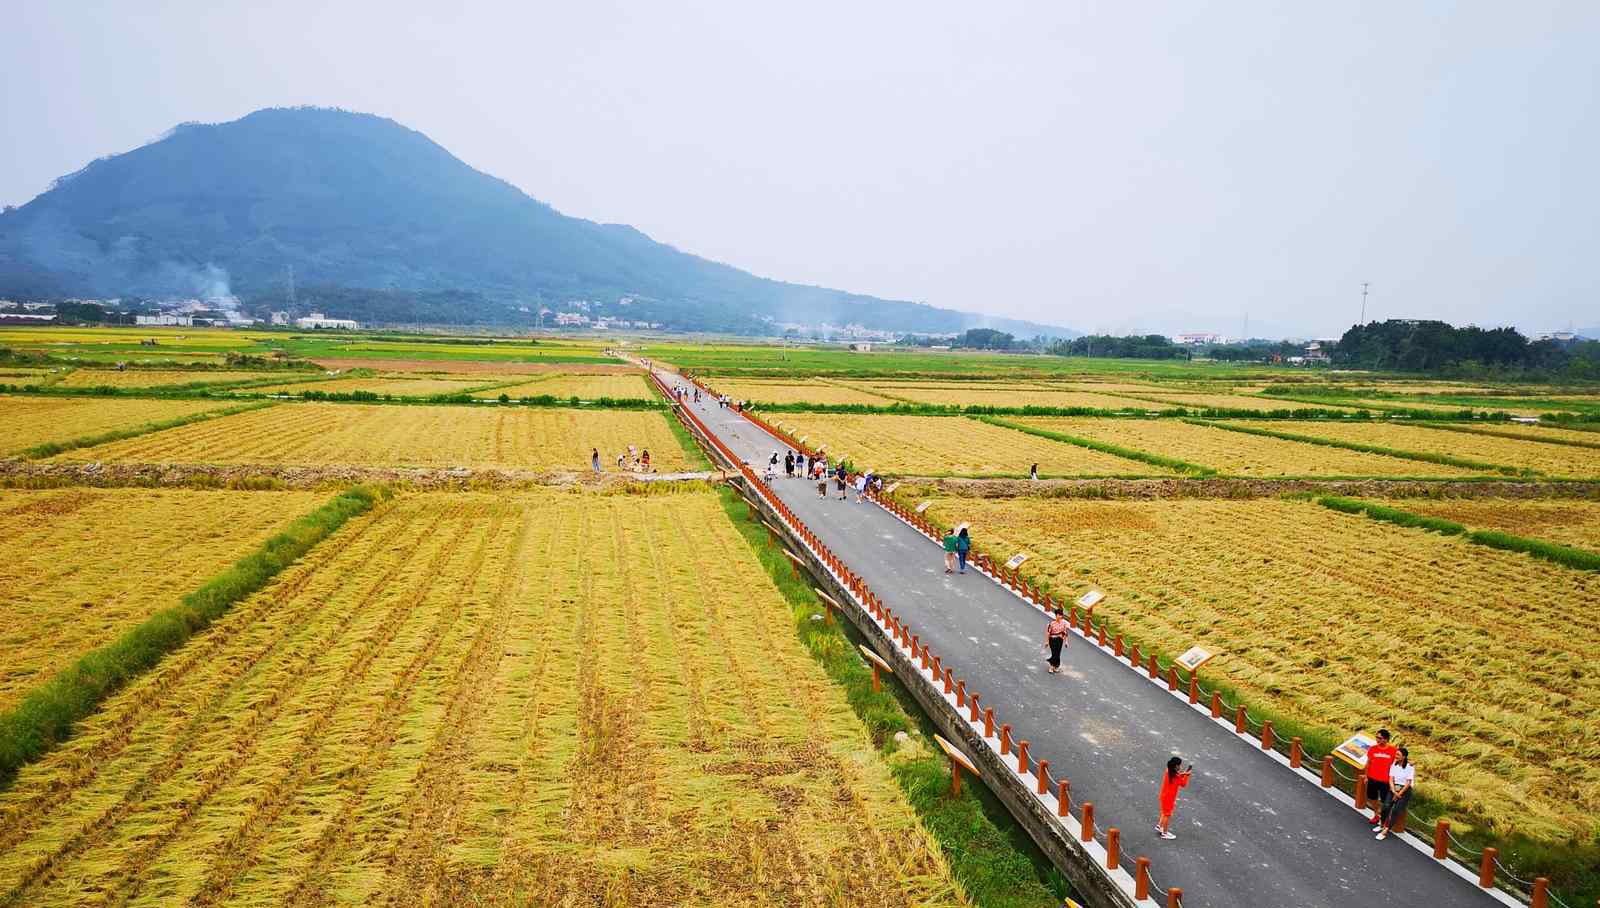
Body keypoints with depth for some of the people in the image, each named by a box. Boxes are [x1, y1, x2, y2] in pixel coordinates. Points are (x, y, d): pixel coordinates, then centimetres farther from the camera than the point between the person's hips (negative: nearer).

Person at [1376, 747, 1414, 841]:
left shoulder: (1410, 767, -6)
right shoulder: (1393, 766, 9)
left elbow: (1408, 783, -9)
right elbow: (1391, 780, 3)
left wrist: (1399, 794, -13)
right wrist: (1394, 792, -12)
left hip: (1405, 791, -4)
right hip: (1394, 789, 4)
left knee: (1395, 809, -24)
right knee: (1386, 806, -21)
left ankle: (1385, 831, -26)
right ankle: (1382, 825, -4)